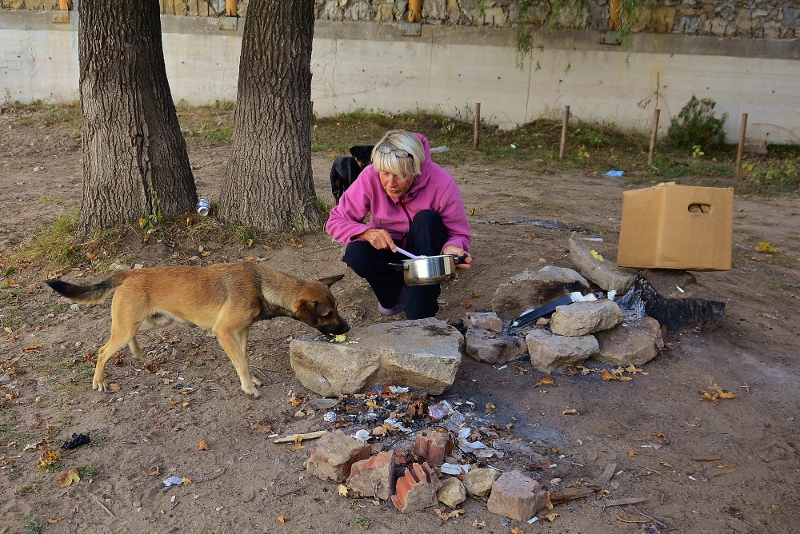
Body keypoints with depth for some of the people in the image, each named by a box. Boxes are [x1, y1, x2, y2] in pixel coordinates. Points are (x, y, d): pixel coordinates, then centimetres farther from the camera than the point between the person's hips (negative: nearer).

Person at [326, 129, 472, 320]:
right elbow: (336, 222, -16)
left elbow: (460, 234, -16)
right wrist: (367, 233, -36)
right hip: (387, 249, 1)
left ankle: (420, 314, -28)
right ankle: (396, 292, 1)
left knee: (427, 219, -31)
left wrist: (452, 248, -41)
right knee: (355, 253, -30)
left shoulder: (442, 183, -25)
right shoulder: (370, 178, -23)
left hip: (425, 252, 0)